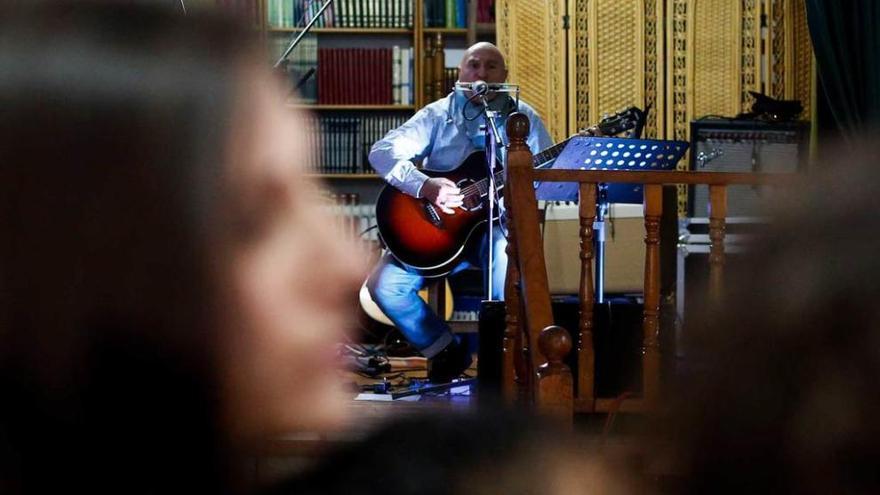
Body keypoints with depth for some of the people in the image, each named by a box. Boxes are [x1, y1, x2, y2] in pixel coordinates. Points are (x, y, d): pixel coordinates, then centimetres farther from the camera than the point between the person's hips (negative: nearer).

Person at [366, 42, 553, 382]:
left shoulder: (522, 118, 7)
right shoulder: (438, 115, 5)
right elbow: (382, 151, -7)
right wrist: (425, 186, -22)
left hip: (497, 225, -1)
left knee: (504, 253, -38)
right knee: (384, 285, -19)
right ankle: (446, 351, 3)